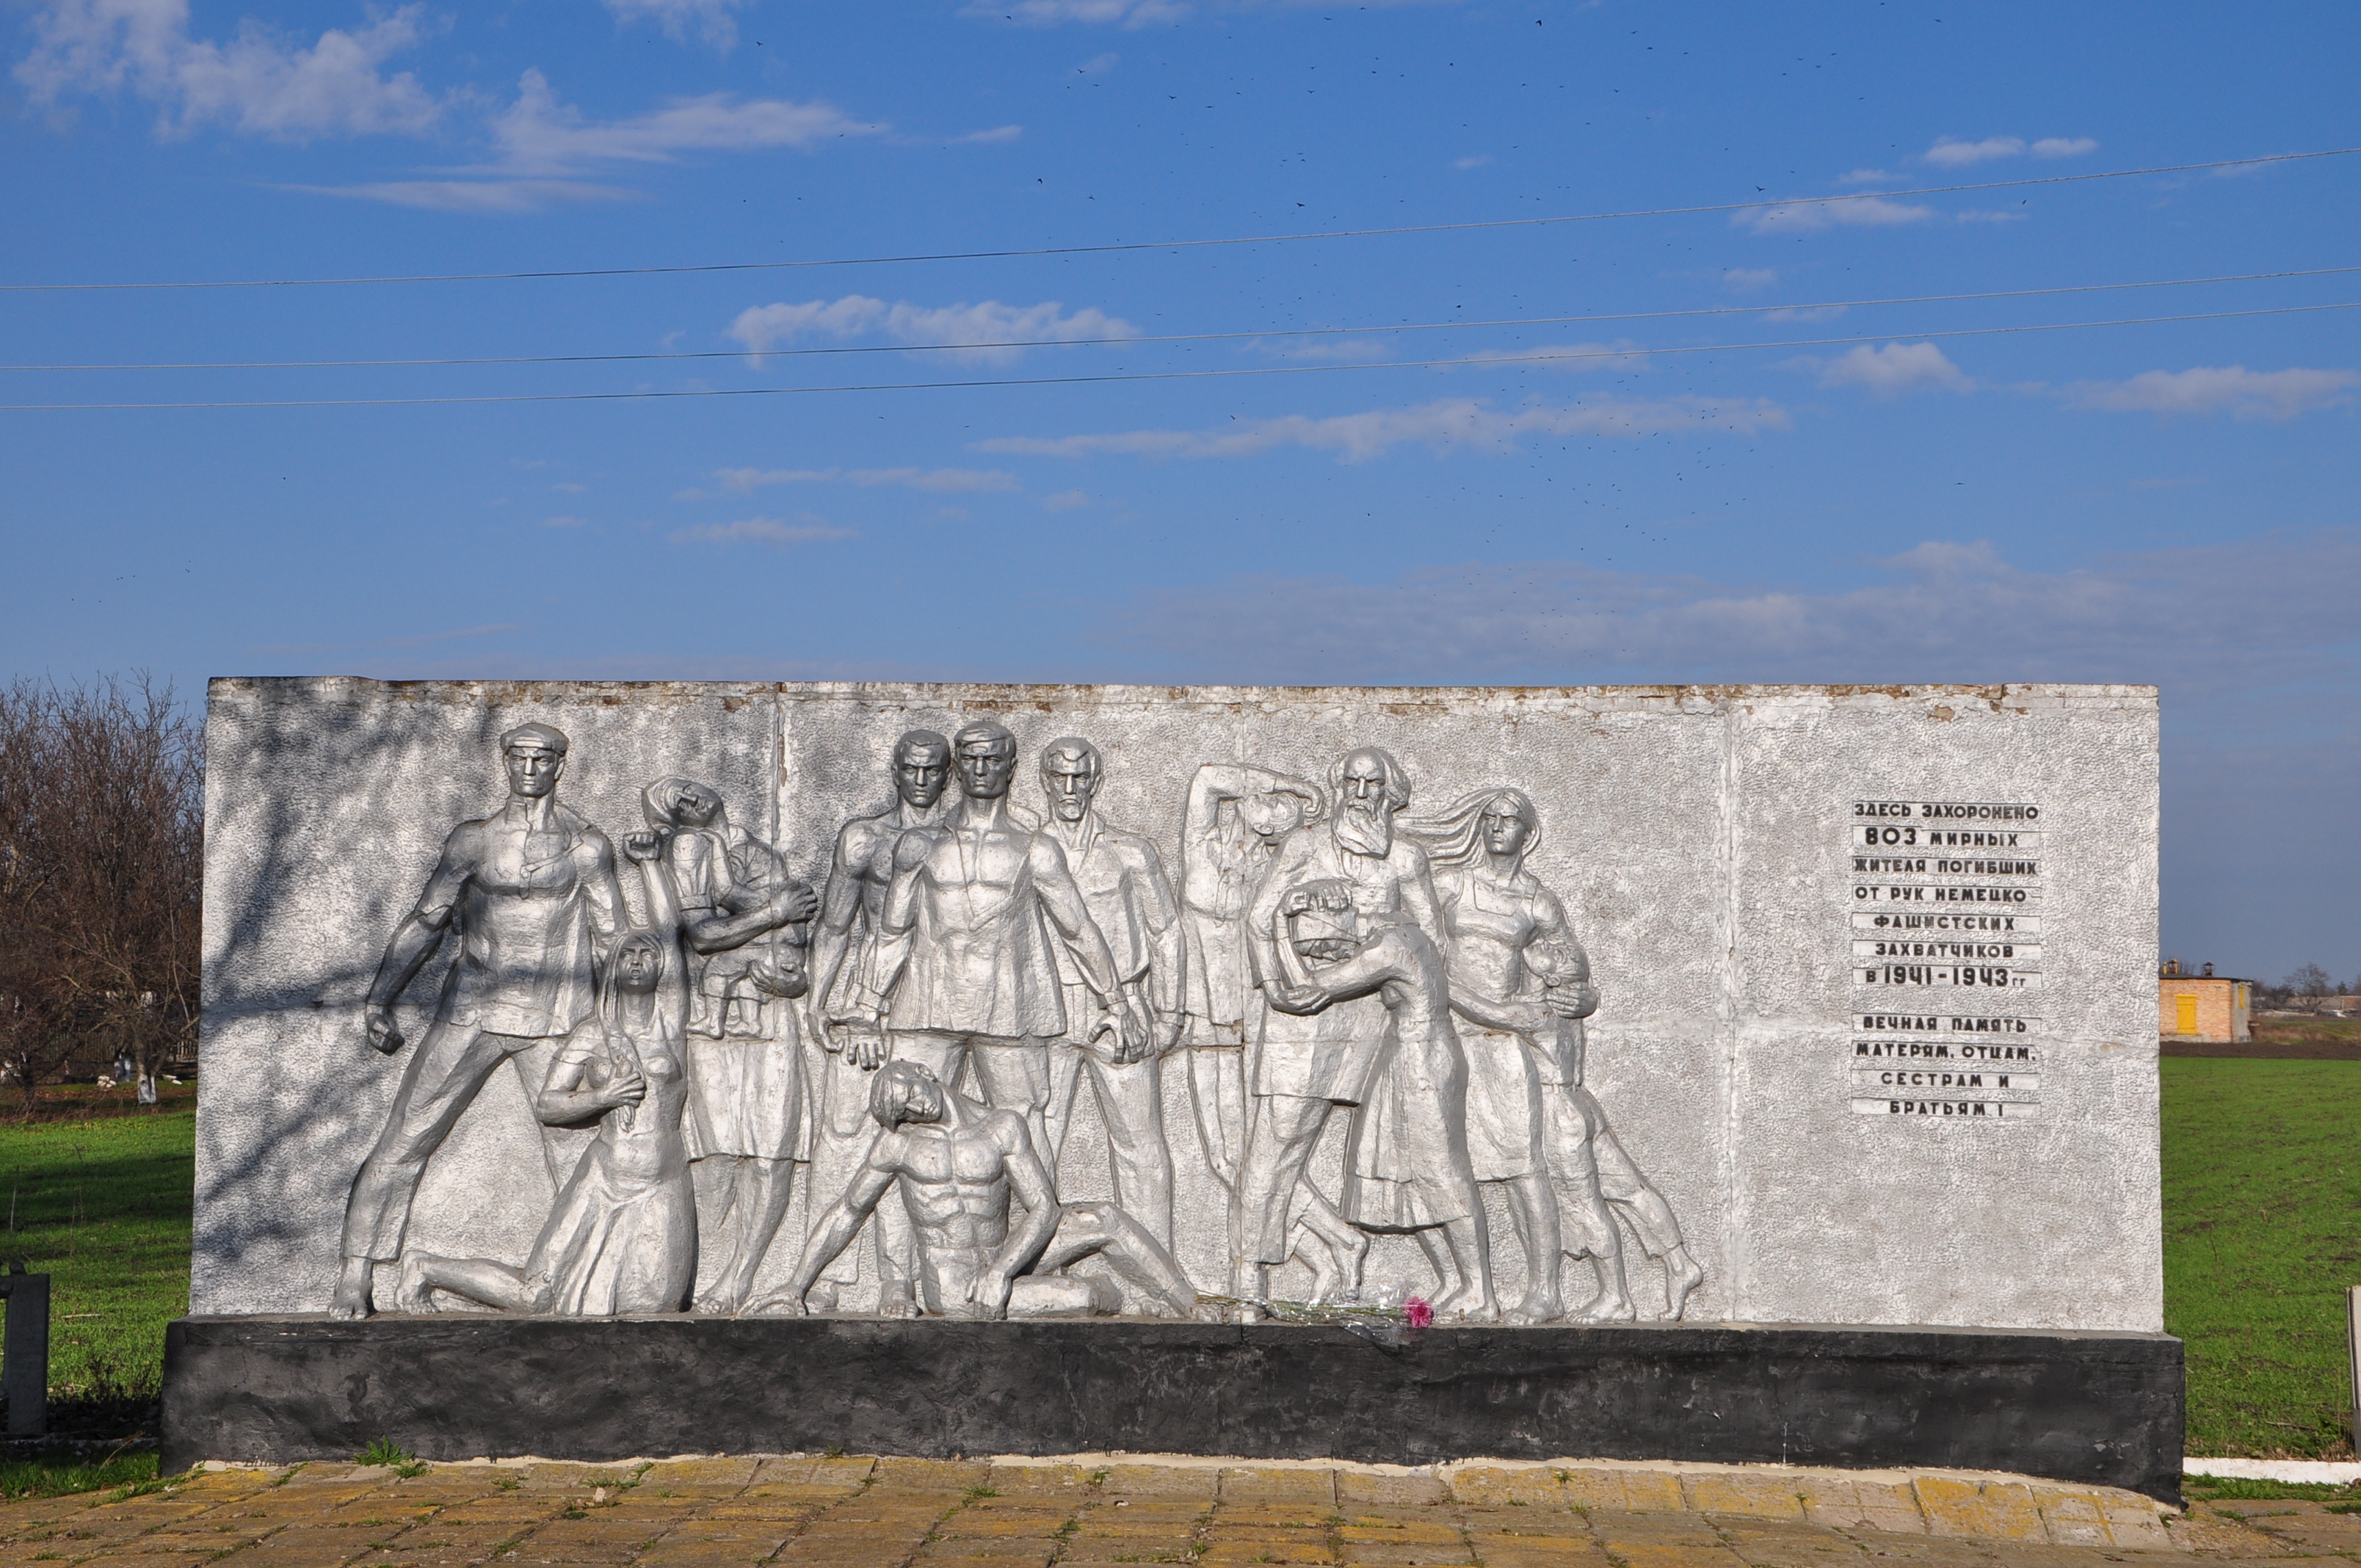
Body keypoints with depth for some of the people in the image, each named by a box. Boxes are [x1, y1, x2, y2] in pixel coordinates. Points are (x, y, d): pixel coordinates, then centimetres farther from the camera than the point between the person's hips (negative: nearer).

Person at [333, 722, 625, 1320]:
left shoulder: (587, 846, 6)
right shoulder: (473, 839, 9)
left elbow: (612, 940, 10)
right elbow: (424, 923, 12)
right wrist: (379, 999, 5)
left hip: (554, 1022, -1)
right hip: (471, 1013, 1)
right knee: (403, 1142, -4)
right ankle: (354, 1280, 1)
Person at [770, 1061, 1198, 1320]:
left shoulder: (1004, 1129, -2)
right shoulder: (898, 1142, -2)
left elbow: (1045, 1208, -8)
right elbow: (847, 1212, 8)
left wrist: (1001, 1271, -24)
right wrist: (794, 1292, 7)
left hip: (1001, 1261, 3)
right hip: (948, 1286, -3)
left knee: (1105, 1221, -12)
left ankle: (1193, 1311, -5)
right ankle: (1101, 1299, -9)